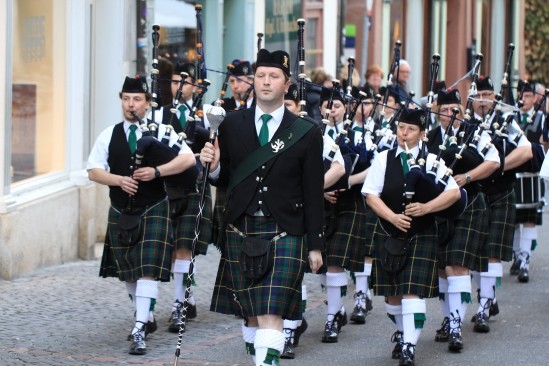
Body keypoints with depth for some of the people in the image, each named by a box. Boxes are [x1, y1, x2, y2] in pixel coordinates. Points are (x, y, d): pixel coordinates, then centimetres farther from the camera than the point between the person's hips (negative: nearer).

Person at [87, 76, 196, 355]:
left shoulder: (161, 132, -3)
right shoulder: (109, 135, 4)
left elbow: (188, 159, -12)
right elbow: (94, 171, 0)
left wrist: (157, 171, -23)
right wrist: (119, 180, -18)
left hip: (153, 211, -4)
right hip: (120, 212, 4)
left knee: (148, 269, -13)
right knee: (127, 271, 14)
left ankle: (139, 330, -16)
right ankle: (146, 317, 35)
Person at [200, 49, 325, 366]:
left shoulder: (306, 132, -1)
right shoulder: (232, 125, 5)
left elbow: (314, 193, 1)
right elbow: (224, 179, 11)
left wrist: (315, 245, 0)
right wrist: (214, 166, -12)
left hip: (285, 233, -3)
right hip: (241, 232, 3)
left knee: (271, 314, -12)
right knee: (250, 313, 11)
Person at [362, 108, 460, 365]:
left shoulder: (431, 161, -1)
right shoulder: (383, 159, 1)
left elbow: (453, 192, -7)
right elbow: (371, 195, -6)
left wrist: (426, 207, -21)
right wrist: (393, 217, -20)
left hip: (421, 236, -2)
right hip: (388, 235, 2)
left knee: (413, 292, -12)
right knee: (392, 293, 12)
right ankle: (402, 332, 37)